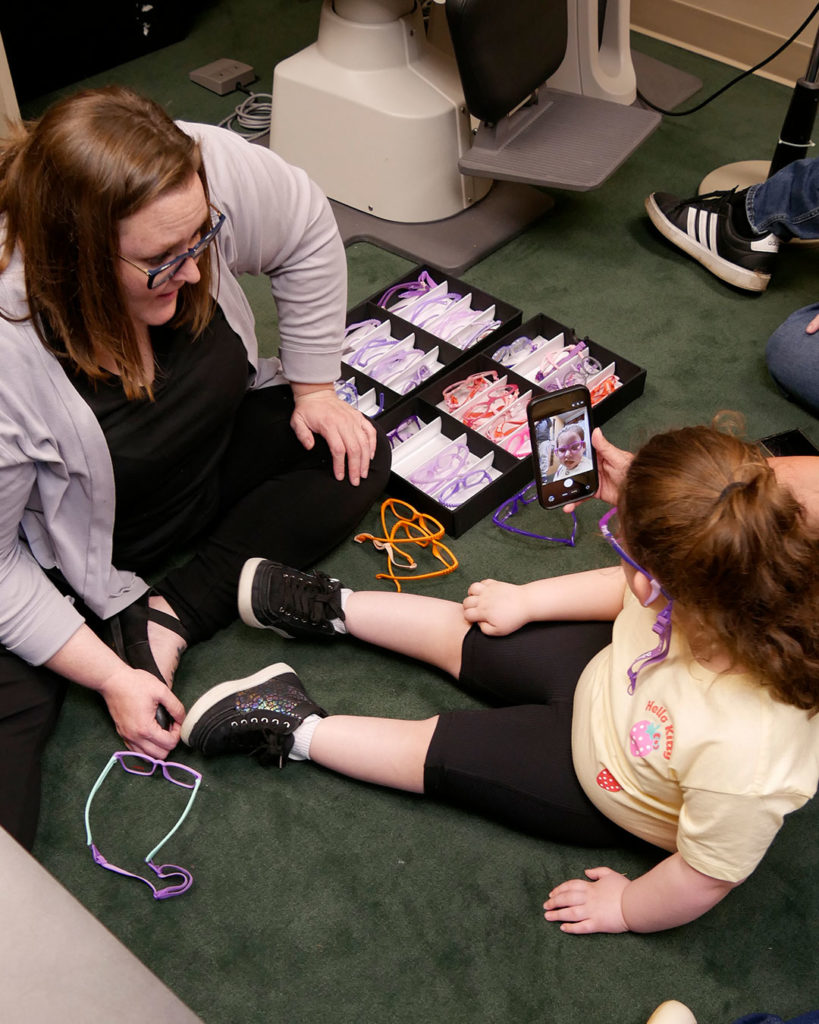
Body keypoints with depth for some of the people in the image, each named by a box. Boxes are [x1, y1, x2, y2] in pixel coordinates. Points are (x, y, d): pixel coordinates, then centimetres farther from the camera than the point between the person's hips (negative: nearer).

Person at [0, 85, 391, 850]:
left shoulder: (208, 173, -28)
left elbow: (306, 232, -5)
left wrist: (314, 389, -2)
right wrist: (110, 679, -22)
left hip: (205, 461, 6)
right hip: (64, 557, -6)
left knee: (355, 459, -10)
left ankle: (166, 620, -10)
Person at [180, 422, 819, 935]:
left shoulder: (743, 757, -46)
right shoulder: (717, 596, -30)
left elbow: (706, 877, -28)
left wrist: (625, 909, -9)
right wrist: (526, 601, 2)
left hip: (605, 791, -5)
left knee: (443, 754, 2)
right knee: (468, 634, 12)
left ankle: (299, 731, 21)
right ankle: (334, 610, 33)